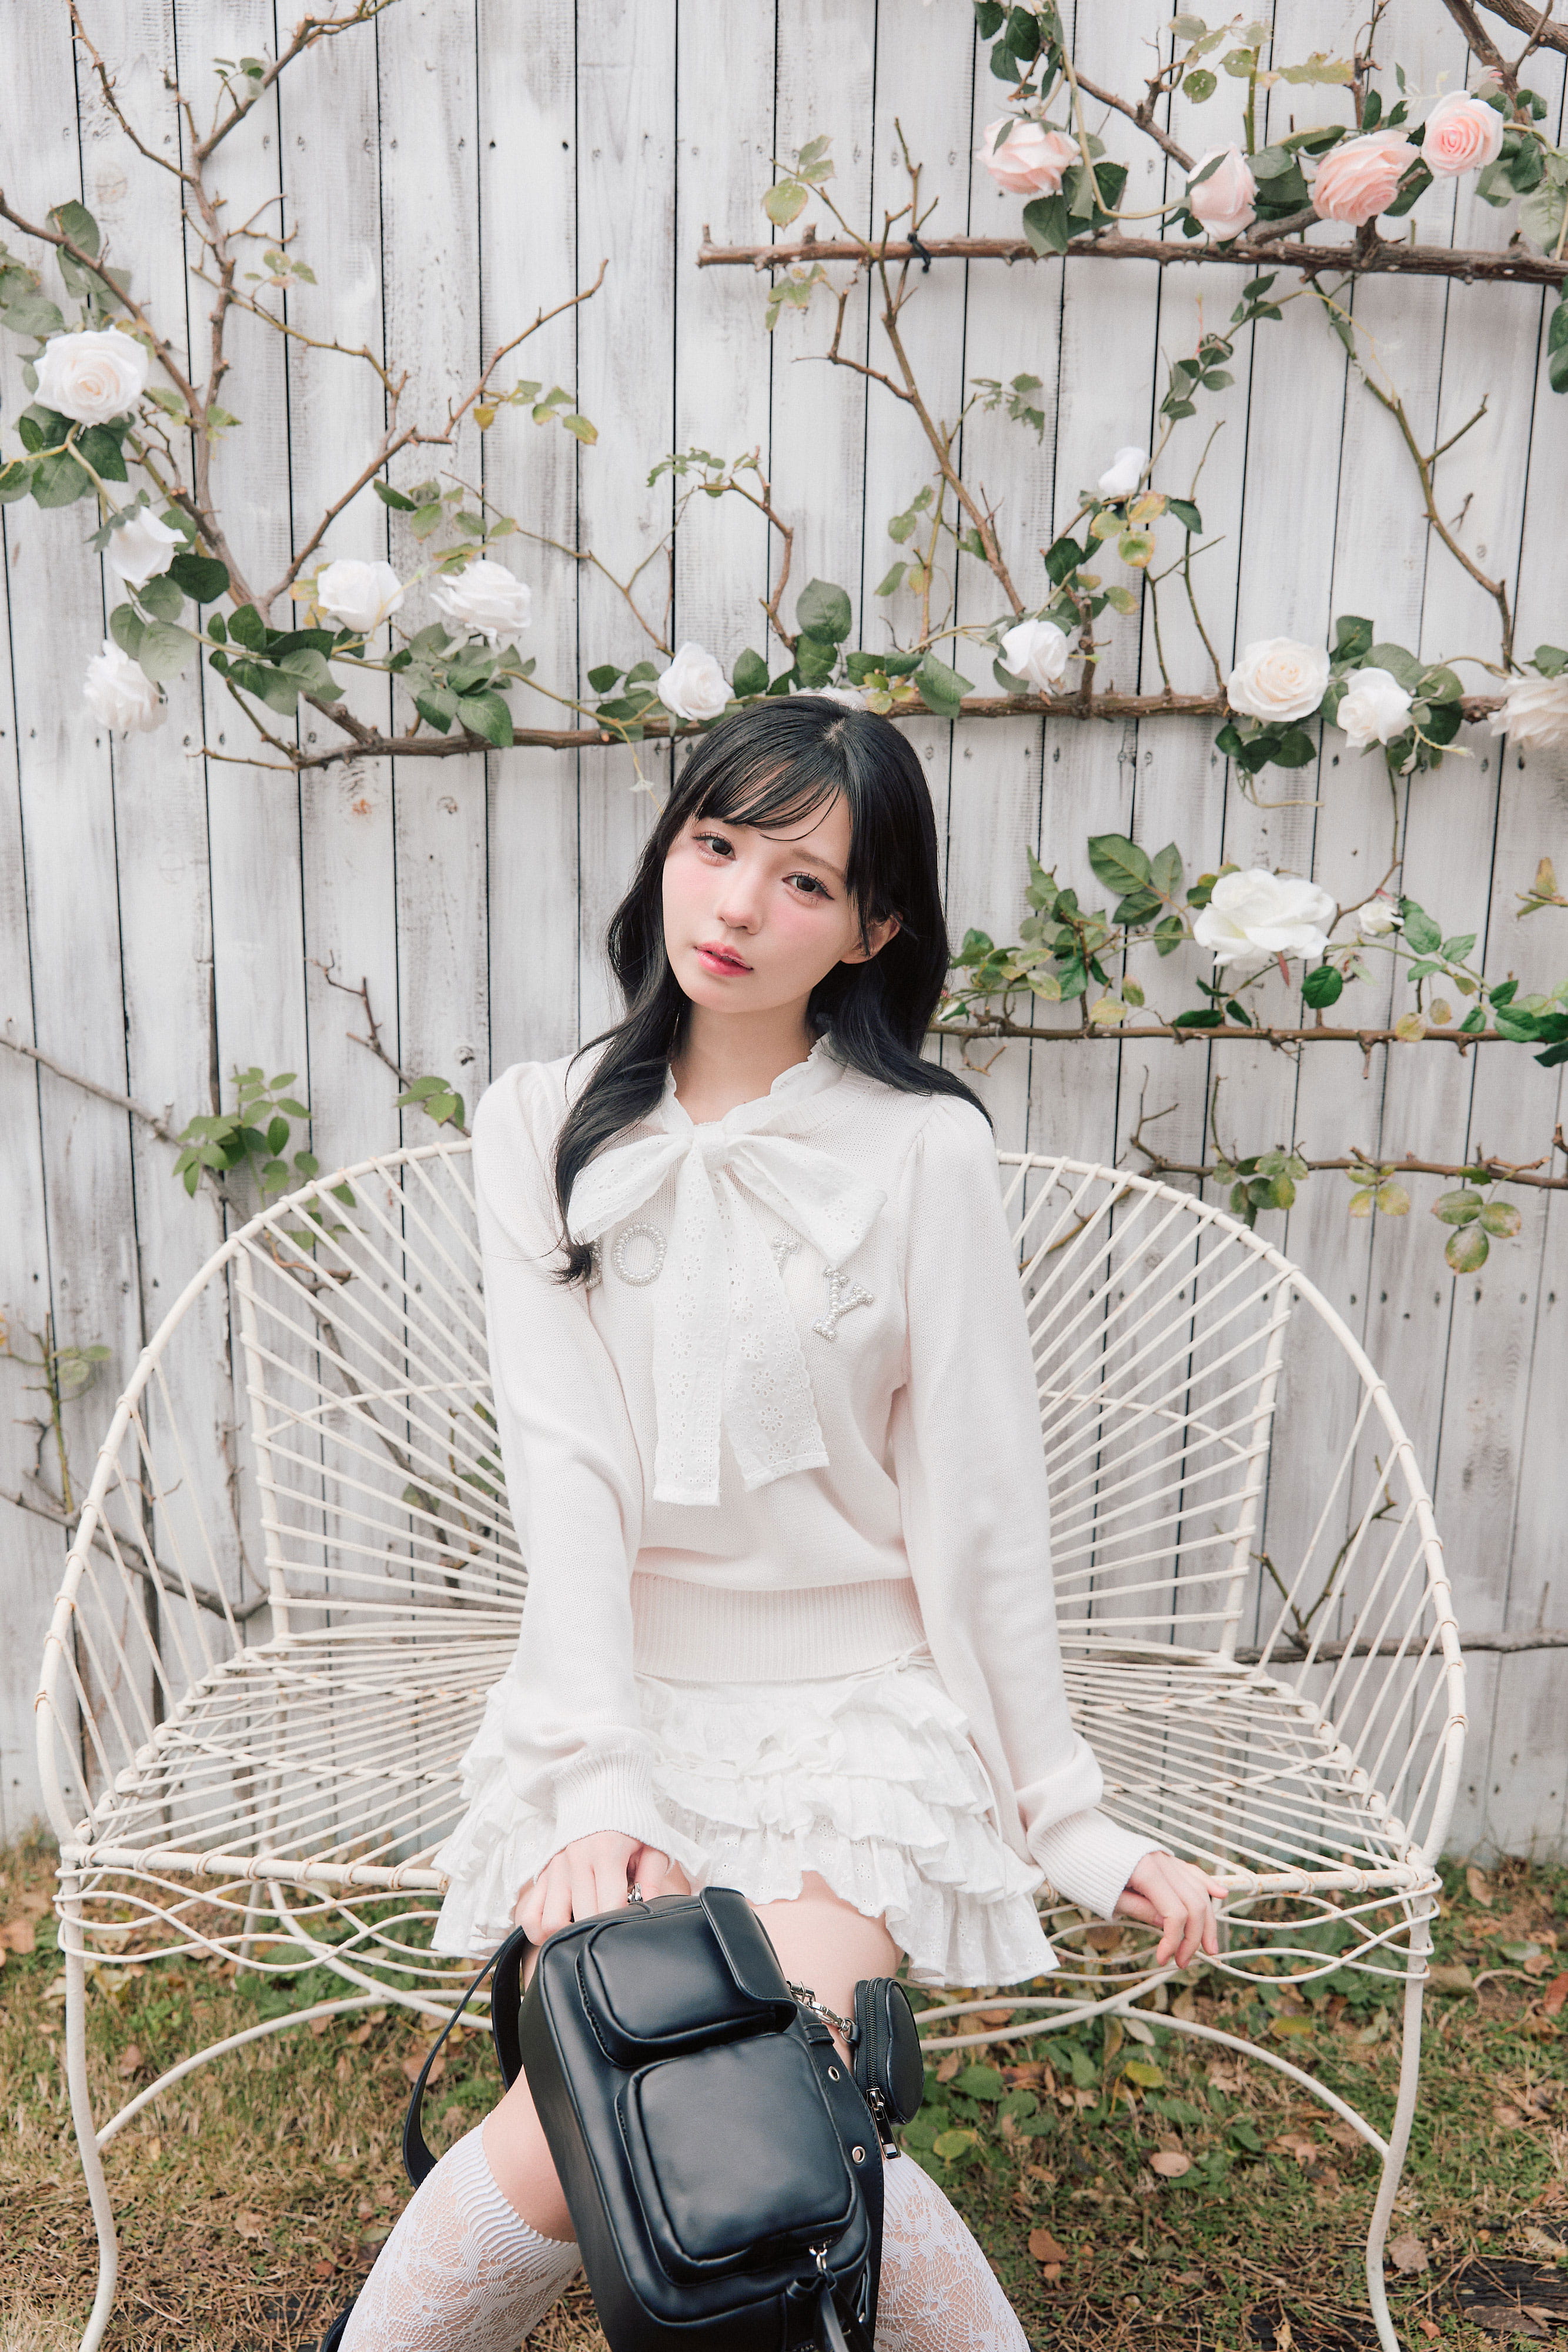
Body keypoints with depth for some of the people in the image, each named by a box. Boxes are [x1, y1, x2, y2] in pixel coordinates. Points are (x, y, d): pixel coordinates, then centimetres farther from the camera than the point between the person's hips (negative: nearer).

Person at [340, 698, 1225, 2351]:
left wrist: (1062, 1813, 0)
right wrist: (597, 1786, -17)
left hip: (855, 1701, -1)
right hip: (611, 1687, 2)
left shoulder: (924, 1153, -6)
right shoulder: (543, 1129, 0)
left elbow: (975, 1499, -3)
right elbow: (563, 1467, -8)